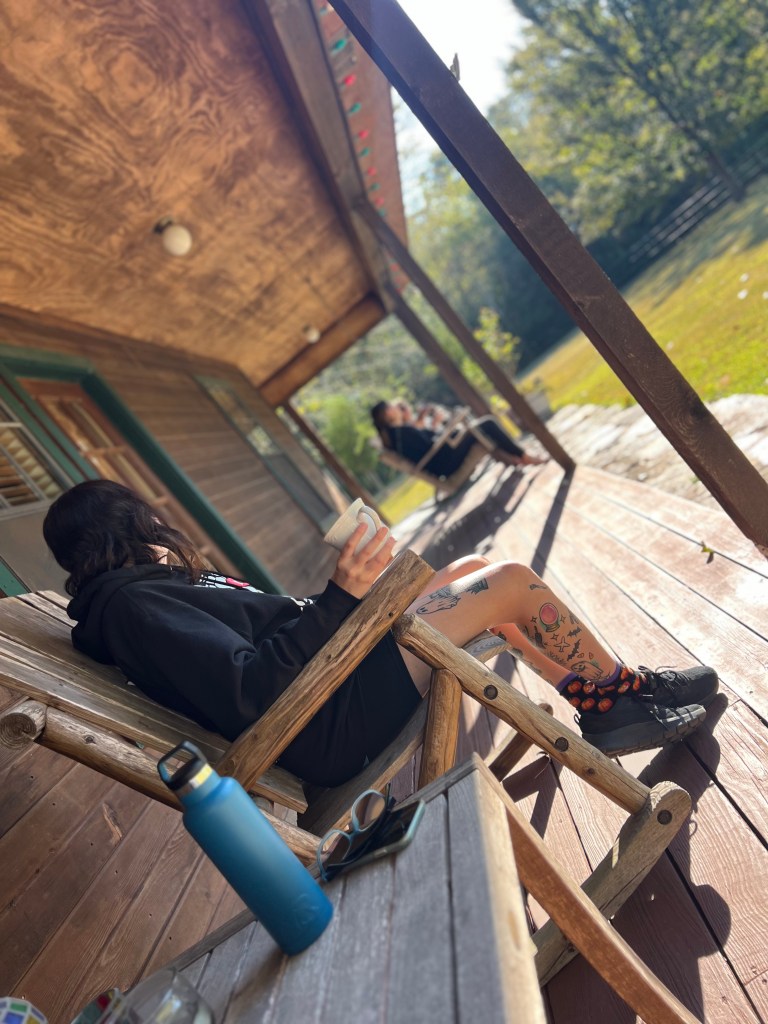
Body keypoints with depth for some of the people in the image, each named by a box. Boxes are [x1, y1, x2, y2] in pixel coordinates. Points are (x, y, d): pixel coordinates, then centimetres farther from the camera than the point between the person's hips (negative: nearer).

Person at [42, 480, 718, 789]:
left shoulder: (159, 588, 16)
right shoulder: (131, 603, -16)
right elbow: (248, 691, -26)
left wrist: (348, 594, 15)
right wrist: (339, 600, -27)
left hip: (340, 664, 10)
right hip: (340, 721, -10)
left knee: (474, 567, 13)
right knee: (514, 581, -7)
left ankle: (603, 707, 20)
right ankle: (624, 693, 17)